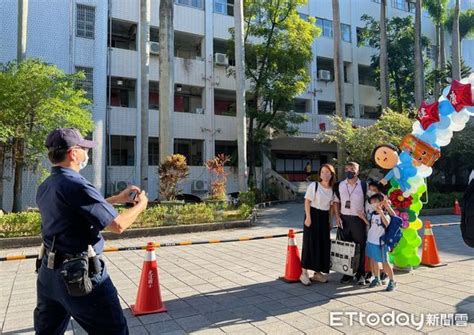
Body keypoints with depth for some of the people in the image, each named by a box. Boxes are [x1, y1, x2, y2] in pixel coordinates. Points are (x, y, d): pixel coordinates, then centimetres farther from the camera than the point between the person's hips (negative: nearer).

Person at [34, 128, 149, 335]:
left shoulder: (44, 188, 8)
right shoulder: (76, 186, -21)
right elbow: (117, 225, -20)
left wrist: (119, 199, 18)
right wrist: (140, 205, -2)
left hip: (49, 273, 9)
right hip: (80, 274, -9)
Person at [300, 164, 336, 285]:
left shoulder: (332, 189, 7)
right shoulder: (314, 185, -8)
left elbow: (331, 206, 13)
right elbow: (307, 202, -9)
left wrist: (330, 221, 10)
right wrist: (308, 217, -16)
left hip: (324, 217, 5)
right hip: (313, 215, -5)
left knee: (324, 244, 7)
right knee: (310, 243, -4)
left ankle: (318, 272, 21)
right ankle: (304, 273, 4)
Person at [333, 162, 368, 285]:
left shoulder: (363, 185, -2)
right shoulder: (340, 185, 5)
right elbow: (336, 201, 11)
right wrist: (337, 216, 1)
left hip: (359, 219, -2)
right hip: (344, 219, 2)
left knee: (361, 247, 3)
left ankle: (360, 274, 17)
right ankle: (347, 273, 21)